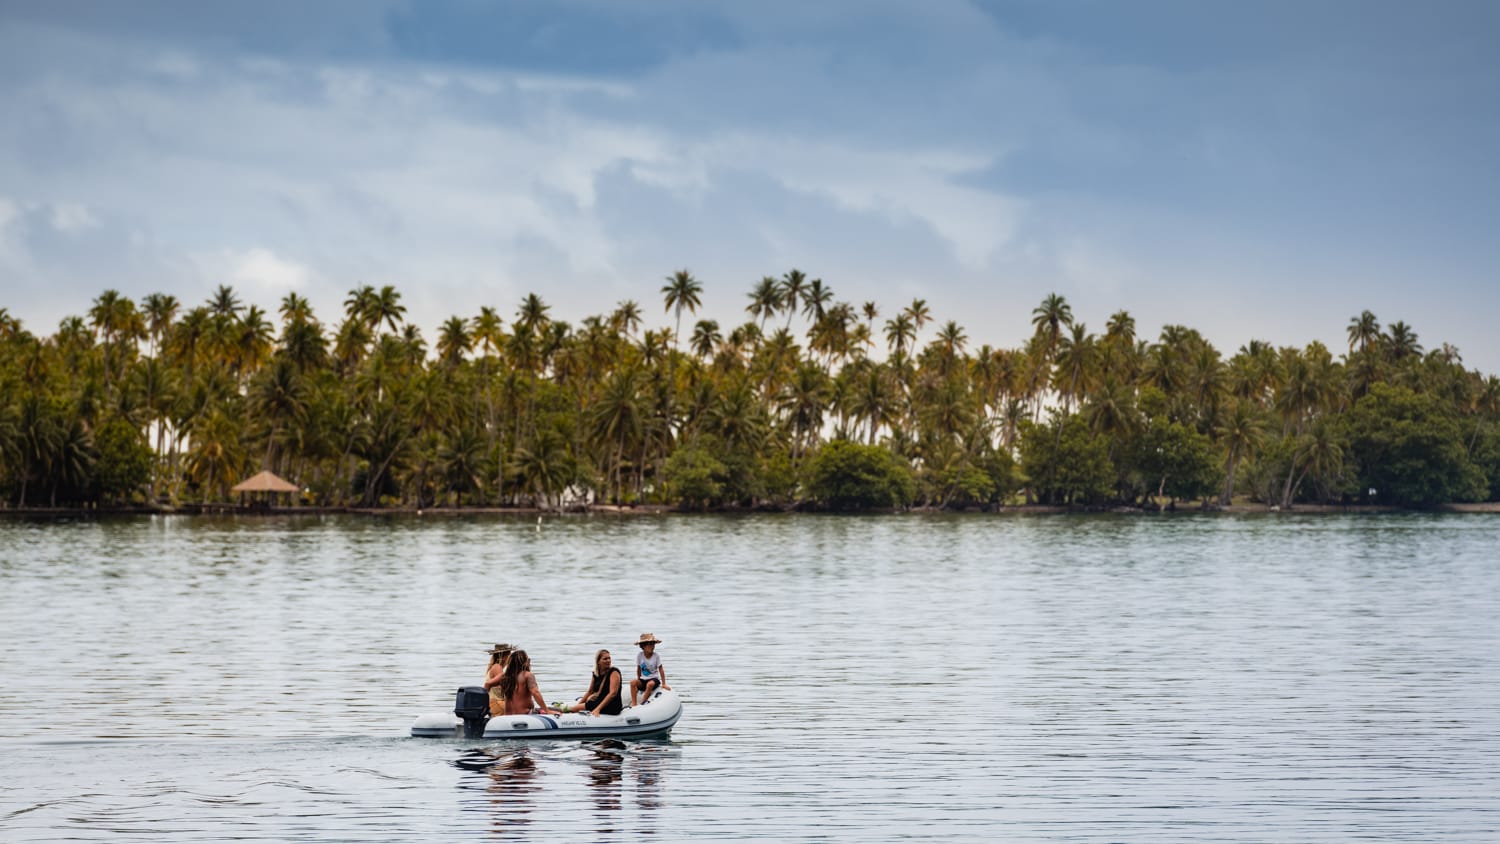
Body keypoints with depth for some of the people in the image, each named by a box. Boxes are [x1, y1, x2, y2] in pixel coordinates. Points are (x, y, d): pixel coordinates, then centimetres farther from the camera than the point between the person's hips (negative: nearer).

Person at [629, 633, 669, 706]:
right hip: (643, 679, 3)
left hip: (654, 679, -3)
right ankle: (633, 703, -28)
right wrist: (639, 682, 9)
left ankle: (642, 703, -25)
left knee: (650, 684, -37)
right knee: (633, 682, -27)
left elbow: (661, 670, -6)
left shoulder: (656, 656, -8)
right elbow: (639, 669, 7)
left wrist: (664, 684, -9)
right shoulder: (639, 655, -3)